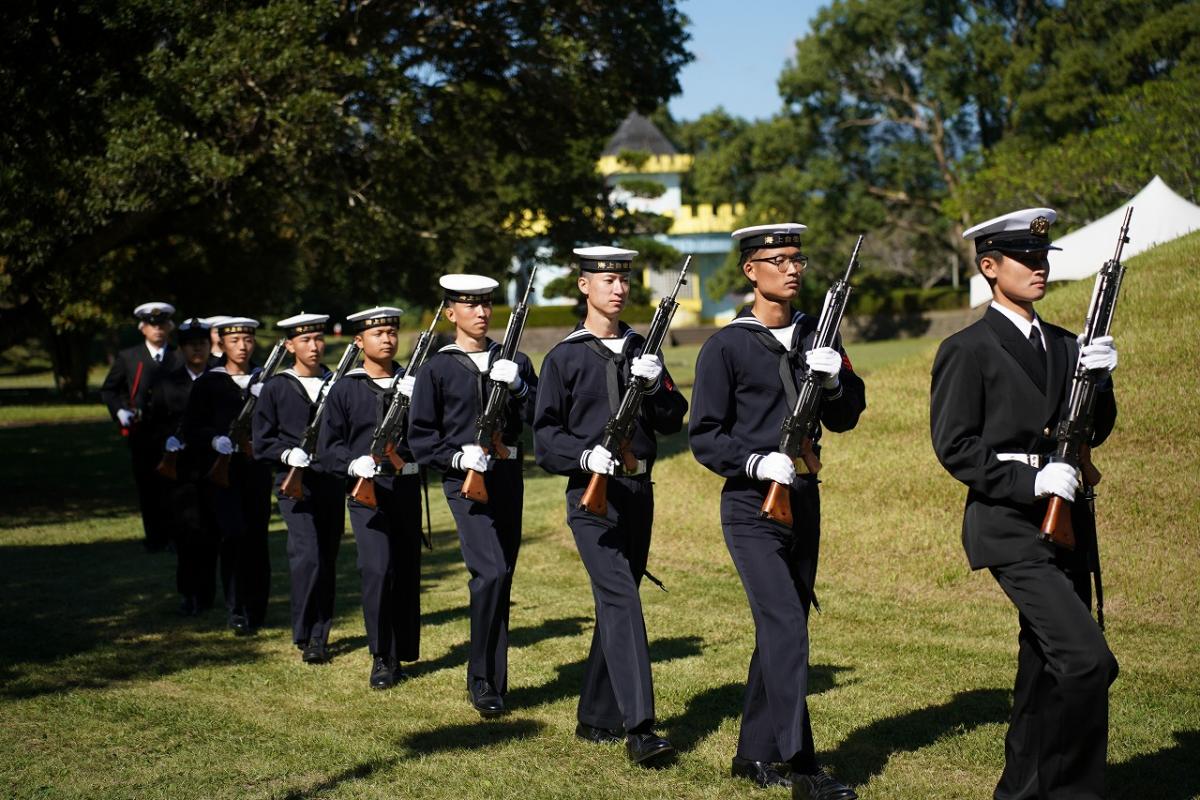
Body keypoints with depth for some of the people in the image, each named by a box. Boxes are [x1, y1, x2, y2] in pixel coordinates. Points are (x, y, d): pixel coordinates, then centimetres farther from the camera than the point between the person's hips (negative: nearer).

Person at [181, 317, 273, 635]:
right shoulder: (208, 383, 4)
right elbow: (191, 429, 2)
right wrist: (214, 439, -17)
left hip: (257, 469, 2)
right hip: (221, 470, -2)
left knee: (257, 537, 3)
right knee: (234, 534, -14)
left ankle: (256, 610, 14)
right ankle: (236, 610, -5)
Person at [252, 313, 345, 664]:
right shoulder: (275, 389, 2)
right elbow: (262, 443, 2)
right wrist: (288, 454, -16)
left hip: (333, 483, 3)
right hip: (295, 484, -3)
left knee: (327, 561, 7)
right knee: (308, 556, -16)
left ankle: (319, 638, 17)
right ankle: (303, 635, -3)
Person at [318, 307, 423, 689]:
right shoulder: (344, 390, 4)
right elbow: (329, 446, 1)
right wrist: (354, 463, -18)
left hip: (407, 488, 3)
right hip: (366, 489, -3)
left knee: (407, 571, 6)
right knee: (378, 568, -16)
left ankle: (401, 655, 19)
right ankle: (381, 658, -4)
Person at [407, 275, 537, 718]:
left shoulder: (513, 362, 12)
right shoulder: (437, 369, 0)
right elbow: (419, 436, -1)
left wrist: (519, 386, -12)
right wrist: (457, 456, -16)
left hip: (508, 477, 5)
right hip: (465, 480, -5)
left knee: (502, 578, 9)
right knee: (491, 572, -19)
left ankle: (493, 679, 22)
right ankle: (482, 678, -8)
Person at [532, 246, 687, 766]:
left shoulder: (641, 350, 13)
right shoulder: (566, 357, -1)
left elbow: (673, 420, 8)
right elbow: (545, 435, -4)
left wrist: (655, 386, -11)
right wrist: (585, 456, -21)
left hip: (638, 491, 6)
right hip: (592, 492, -6)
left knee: (618, 603, 11)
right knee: (620, 598, -18)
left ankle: (596, 718, 22)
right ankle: (638, 728, -23)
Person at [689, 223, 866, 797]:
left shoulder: (815, 338, 10)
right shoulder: (727, 347, -7)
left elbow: (844, 418, 11)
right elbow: (704, 436, -7)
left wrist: (835, 379, -9)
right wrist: (757, 463, -21)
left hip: (803, 502, 6)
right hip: (751, 507, -6)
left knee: (782, 631, 11)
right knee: (786, 626, -15)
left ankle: (754, 753, 23)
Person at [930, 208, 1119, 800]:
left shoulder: (1063, 345, 16)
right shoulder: (968, 350, -6)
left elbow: (1094, 434, 14)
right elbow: (954, 446, -10)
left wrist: (1097, 379, -4)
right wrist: (1029, 481, -19)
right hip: (1012, 530, -8)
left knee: (1049, 670, 12)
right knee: (1088, 660, -19)